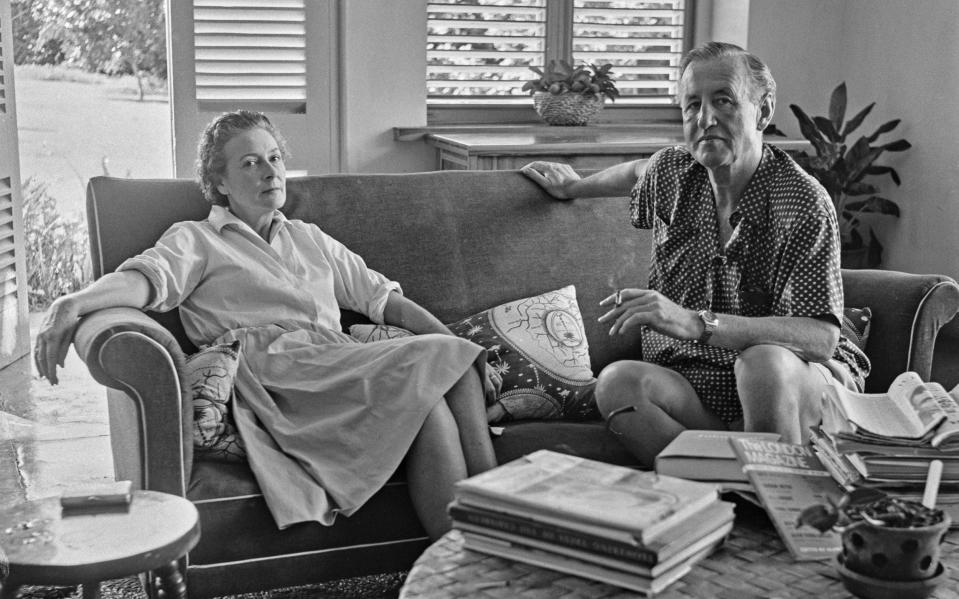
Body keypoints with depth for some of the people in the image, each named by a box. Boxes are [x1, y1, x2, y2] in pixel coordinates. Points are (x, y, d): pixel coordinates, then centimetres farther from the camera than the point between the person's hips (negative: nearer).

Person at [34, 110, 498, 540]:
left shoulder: (310, 239, 31)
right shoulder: (197, 240, 16)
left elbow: (383, 299, 26)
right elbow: (147, 277, -6)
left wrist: (455, 344, 10)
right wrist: (75, 302, -28)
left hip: (340, 364, 6)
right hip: (272, 371, -5)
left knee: (454, 358, -24)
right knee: (422, 369, -30)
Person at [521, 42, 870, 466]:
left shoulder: (803, 204, -15)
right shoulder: (671, 172, 4)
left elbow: (821, 338, -26)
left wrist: (695, 323, -35)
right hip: (694, 385, 5)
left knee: (765, 361, -38)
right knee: (617, 382, -26)